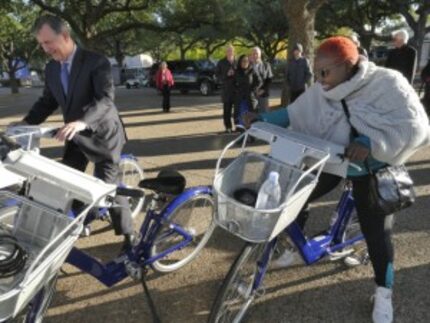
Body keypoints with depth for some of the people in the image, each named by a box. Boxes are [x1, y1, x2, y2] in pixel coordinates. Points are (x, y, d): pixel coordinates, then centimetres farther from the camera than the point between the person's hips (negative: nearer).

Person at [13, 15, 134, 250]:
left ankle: (128, 235, 9)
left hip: (102, 134, -7)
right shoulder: (51, 69, 2)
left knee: (106, 186, -7)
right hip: (75, 135, 7)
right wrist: (26, 122, -4)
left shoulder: (97, 62, -20)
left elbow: (105, 99, -31)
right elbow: (48, 101, 10)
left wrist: (81, 122, -47)